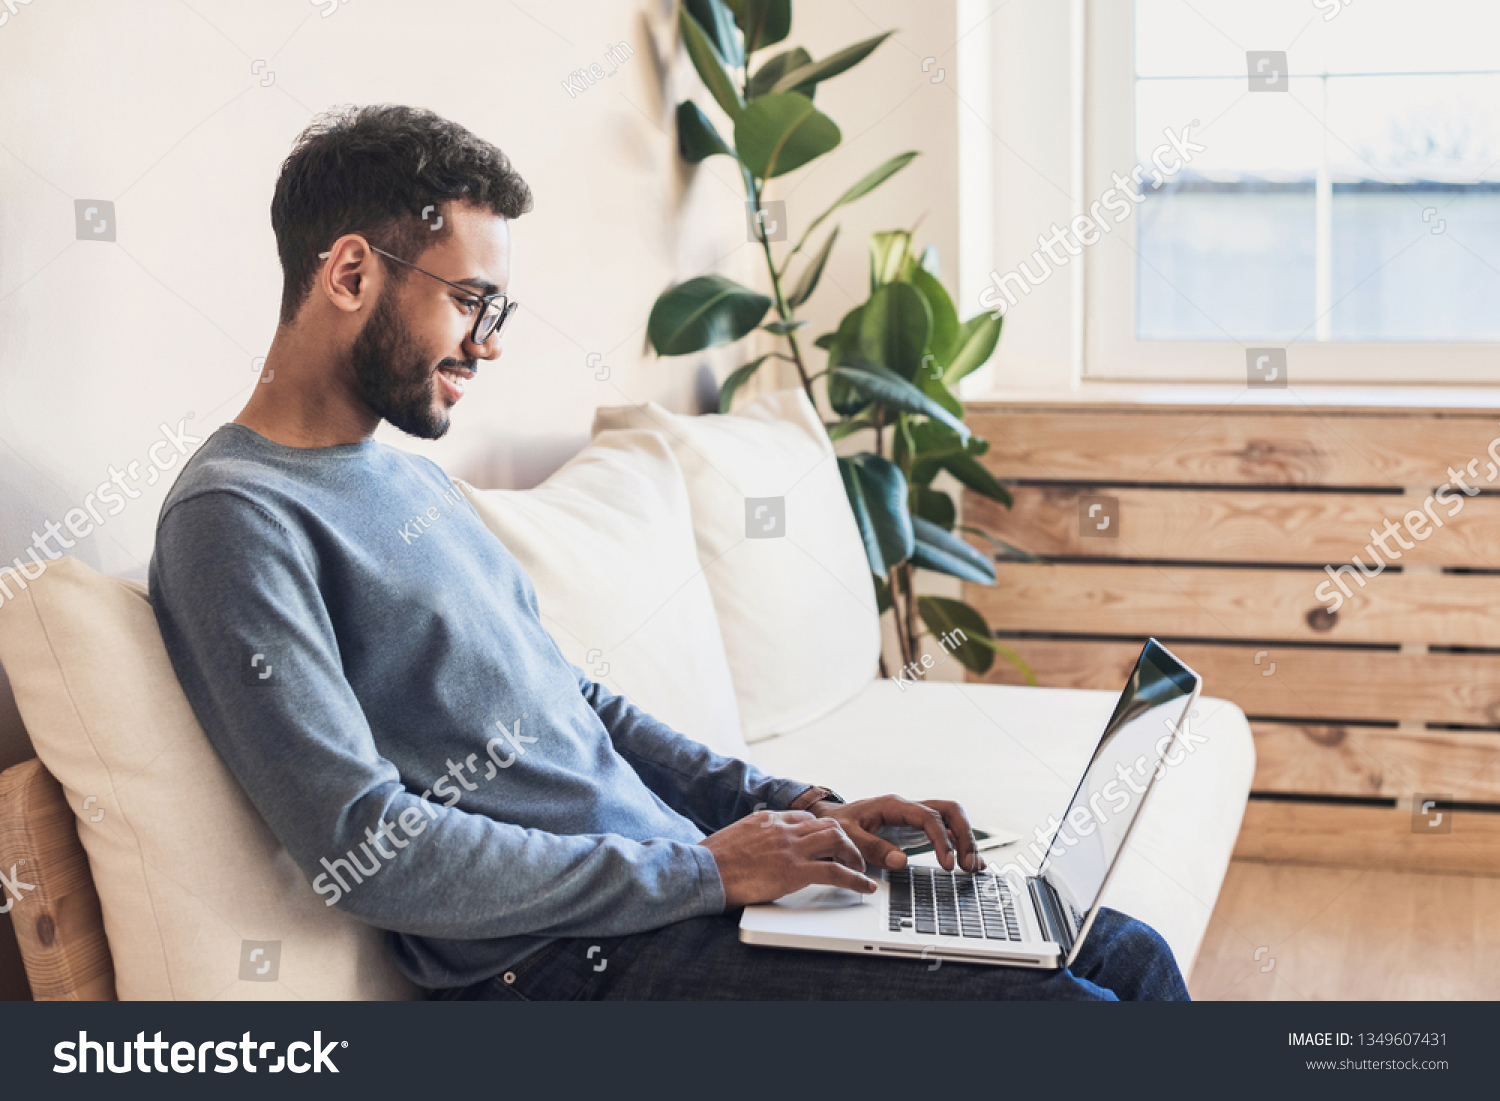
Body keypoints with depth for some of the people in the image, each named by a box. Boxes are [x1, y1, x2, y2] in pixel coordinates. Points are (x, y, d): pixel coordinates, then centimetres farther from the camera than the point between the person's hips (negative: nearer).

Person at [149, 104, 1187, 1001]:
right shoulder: (236, 519, -12)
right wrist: (702, 868, -16)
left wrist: (791, 805, 9)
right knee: (1070, 1013, -18)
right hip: (575, 961, -9)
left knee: (1129, 958, 5)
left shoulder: (413, 481, 18)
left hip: (684, 876, 9)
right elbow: (363, 849, -20)